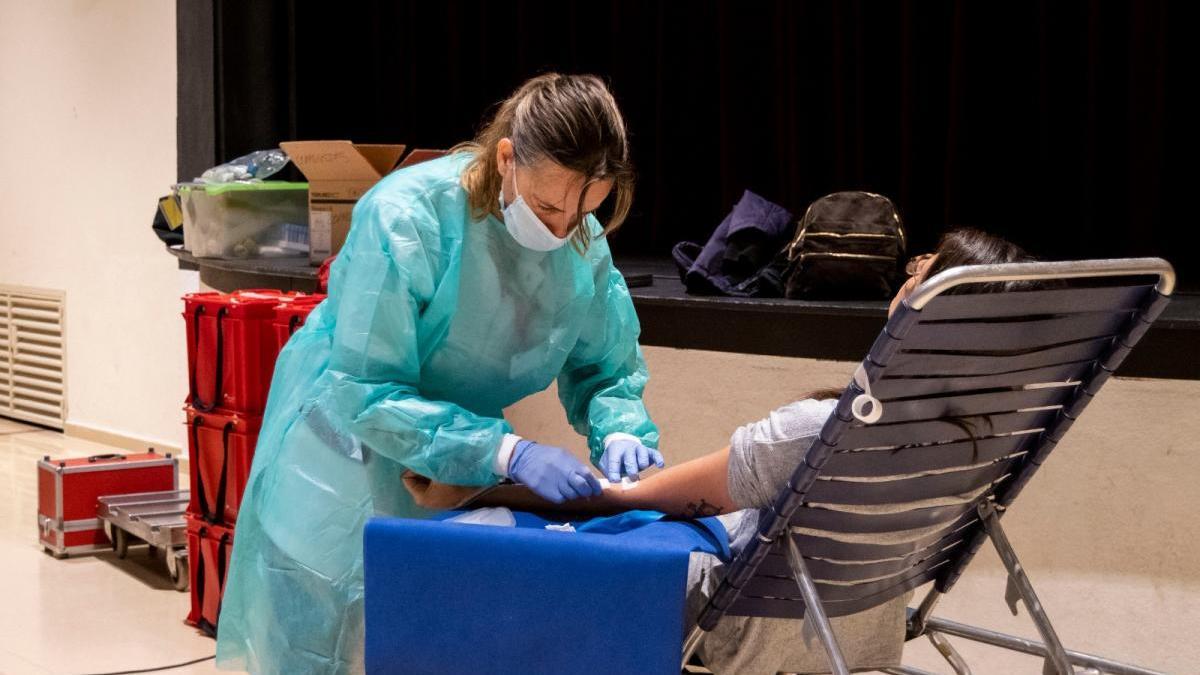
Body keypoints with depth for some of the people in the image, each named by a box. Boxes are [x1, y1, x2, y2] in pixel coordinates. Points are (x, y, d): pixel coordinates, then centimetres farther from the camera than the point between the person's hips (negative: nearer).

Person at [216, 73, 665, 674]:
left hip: (460, 462, 5)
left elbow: (605, 369, -1)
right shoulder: (405, 215, -29)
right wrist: (508, 453, -39)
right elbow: (365, 394, -31)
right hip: (348, 438, -4)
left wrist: (618, 432, -25)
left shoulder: (584, 242, -13)